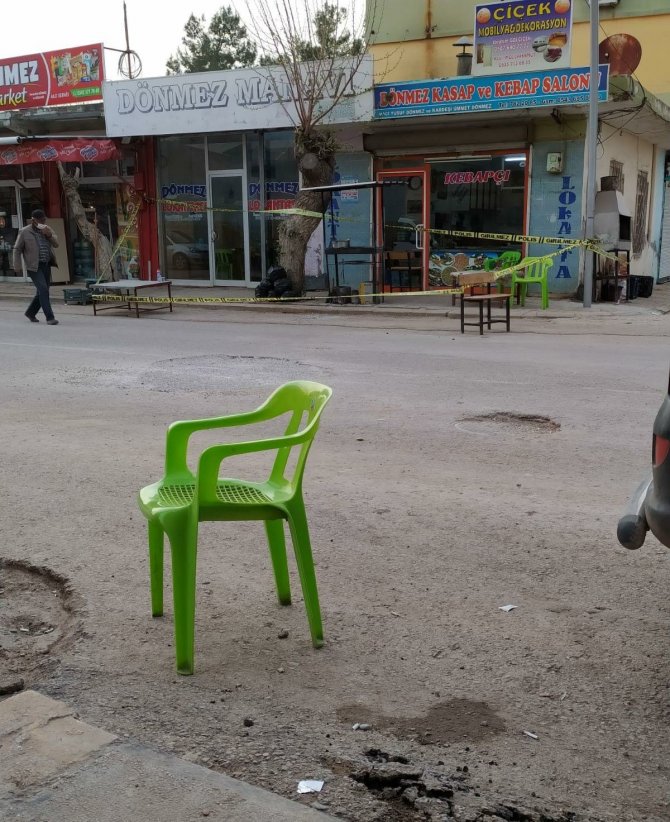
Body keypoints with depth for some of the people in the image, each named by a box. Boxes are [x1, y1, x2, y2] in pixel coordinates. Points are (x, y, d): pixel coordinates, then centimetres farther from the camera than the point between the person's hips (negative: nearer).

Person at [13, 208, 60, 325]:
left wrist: (49, 235, -15)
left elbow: (56, 244, 3)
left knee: (42, 292, 11)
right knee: (43, 290, -16)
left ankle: (30, 312, 30)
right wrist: (17, 266, -6)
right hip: (34, 267, -6)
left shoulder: (47, 229, 9)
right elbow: (17, 249, 0)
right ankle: (49, 317, -17)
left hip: (46, 265, 6)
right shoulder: (25, 232, -4)